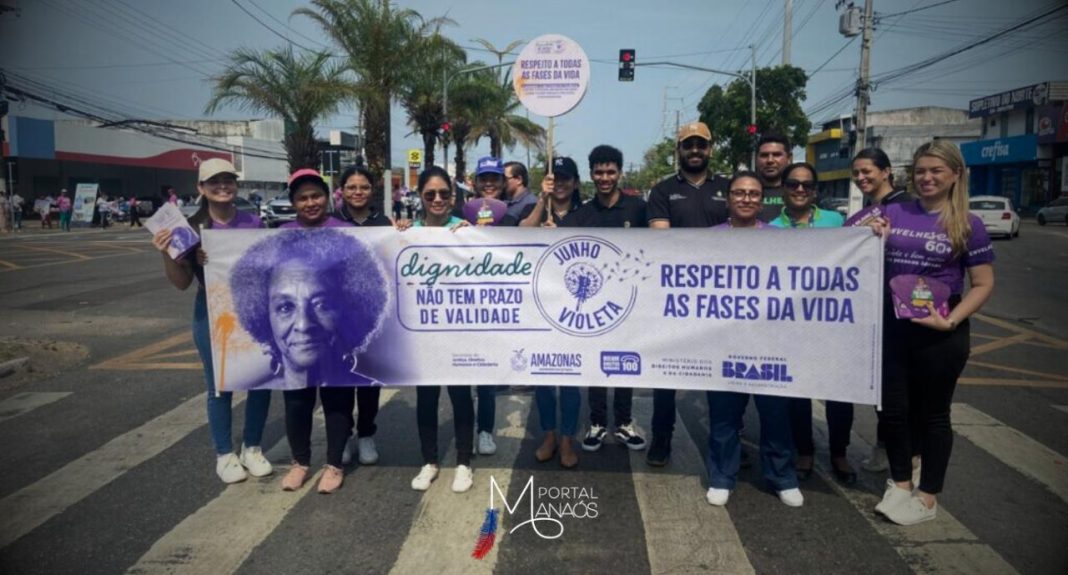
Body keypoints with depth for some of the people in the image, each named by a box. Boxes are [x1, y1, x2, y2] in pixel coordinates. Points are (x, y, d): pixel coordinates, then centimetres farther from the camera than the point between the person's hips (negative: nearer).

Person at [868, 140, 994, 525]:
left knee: (933, 413, 11)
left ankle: (928, 495, 27)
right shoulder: (893, 213, 3)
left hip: (939, 334, -3)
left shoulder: (968, 225, -4)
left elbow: (983, 284, -5)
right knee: (894, 408, 10)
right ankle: (900, 482, 32)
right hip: (893, 328, 3)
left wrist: (951, 321, -17)